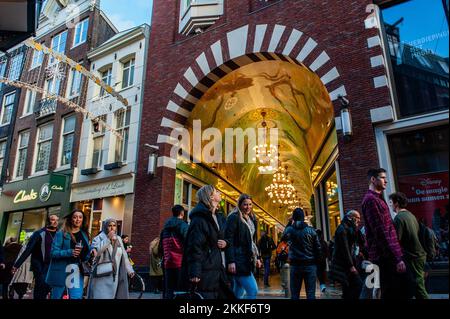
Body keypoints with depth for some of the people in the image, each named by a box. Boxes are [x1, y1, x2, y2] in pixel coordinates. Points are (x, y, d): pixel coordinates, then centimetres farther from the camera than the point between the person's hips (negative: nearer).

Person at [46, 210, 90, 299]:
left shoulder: (84, 235, 10)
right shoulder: (61, 233, -3)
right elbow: (53, 252, -10)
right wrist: (70, 252, -24)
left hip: (77, 272, 3)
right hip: (61, 271, -2)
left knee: (77, 297, -7)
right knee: (57, 296, 11)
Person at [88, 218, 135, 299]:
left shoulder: (118, 239, 12)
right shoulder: (100, 237, -3)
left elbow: (124, 256, 17)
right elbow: (96, 250, -23)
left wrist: (129, 269, 16)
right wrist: (108, 238, -23)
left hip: (115, 276, 5)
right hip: (102, 275, -4)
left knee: (113, 295, 6)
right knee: (101, 296, -7)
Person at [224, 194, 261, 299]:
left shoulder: (251, 219, 16)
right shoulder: (234, 217, -9)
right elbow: (229, 240, -15)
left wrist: (257, 257, 16)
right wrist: (231, 261, -21)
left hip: (247, 260, 8)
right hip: (238, 260, -8)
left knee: (238, 293, 14)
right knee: (253, 290, -10)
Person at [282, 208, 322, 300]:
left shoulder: (289, 230, -3)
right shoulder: (311, 230, -3)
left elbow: (283, 239, 19)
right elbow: (318, 248, -1)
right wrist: (317, 262, 10)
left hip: (295, 265, 1)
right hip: (310, 265, 0)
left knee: (294, 294, 7)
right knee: (311, 293, 2)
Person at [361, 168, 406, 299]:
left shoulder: (377, 199, 21)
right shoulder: (371, 199, -13)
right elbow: (381, 232, -20)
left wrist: (397, 255, 19)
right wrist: (397, 258, -20)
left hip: (387, 256, 10)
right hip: (385, 257, -10)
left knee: (394, 293, 14)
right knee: (393, 294, -5)